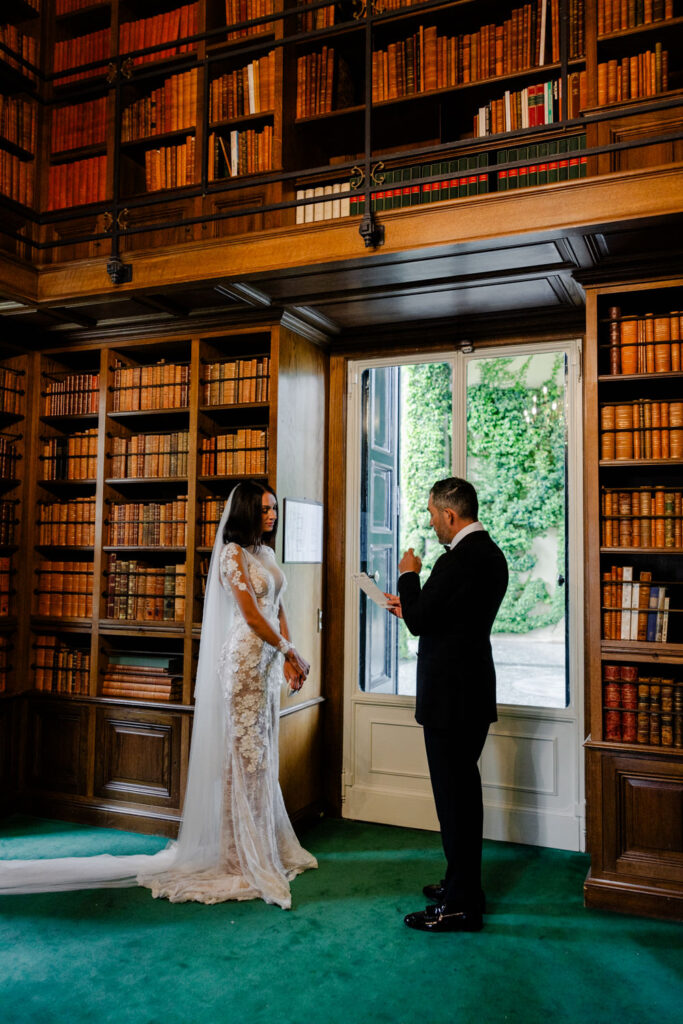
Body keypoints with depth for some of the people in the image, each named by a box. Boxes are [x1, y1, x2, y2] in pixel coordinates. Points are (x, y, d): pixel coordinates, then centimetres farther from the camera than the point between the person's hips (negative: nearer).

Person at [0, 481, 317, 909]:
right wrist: (291, 652, -8)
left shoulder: (266, 552, 14)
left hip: (270, 660, 8)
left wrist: (288, 659, 5)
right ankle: (241, 855, 11)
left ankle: (268, 846, 27)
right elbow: (251, 616, -16)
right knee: (245, 752, -1)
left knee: (263, 752, 14)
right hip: (246, 658, -8)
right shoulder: (232, 553, -12)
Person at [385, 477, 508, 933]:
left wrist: (409, 576, -6)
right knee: (463, 790, 20)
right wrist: (411, 605, 18)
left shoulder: (458, 561, -22)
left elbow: (420, 621, -19)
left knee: (454, 795, 0)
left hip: (451, 695, -10)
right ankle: (464, 883, 34)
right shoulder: (490, 553, 10)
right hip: (474, 692, 10)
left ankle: (461, 905, 11)